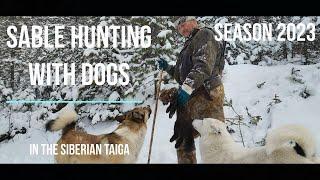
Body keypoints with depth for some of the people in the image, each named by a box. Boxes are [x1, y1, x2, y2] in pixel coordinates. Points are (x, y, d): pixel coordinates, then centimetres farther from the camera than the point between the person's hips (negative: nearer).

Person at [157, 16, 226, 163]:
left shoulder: (204, 34, 1)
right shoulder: (189, 44, 28)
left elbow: (204, 65, -17)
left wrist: (187, 88, -26)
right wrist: (168, 68, 26)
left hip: (206, 97, -10)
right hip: (190, 98, 10)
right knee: (183, 139, 11)